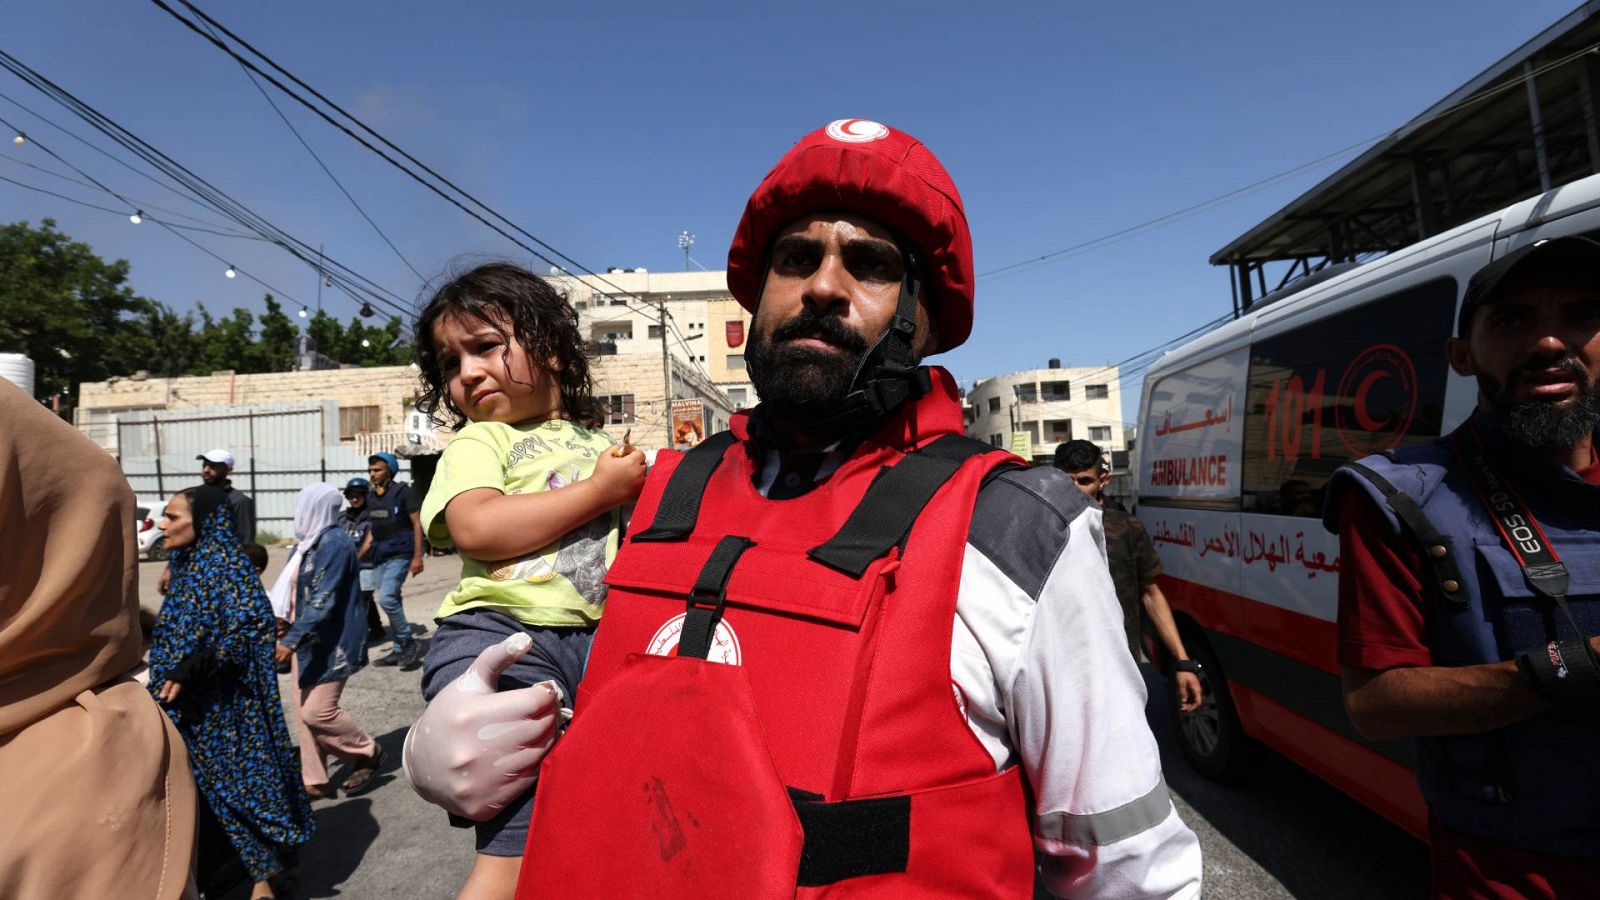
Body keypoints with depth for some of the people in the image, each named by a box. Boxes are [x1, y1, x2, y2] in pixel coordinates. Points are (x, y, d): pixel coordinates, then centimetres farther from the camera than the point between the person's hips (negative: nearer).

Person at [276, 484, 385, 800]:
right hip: (309, 639, 10)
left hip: (332, 643, -9)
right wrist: (290, 633, 20)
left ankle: (369, 753, 13)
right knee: (305, 711, 10)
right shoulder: (310, 542, 11)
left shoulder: (334, 544, -19)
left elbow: (324, 600, -25)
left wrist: (291, 639, -29)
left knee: (318, 711, -7)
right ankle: (315, 781, 19)